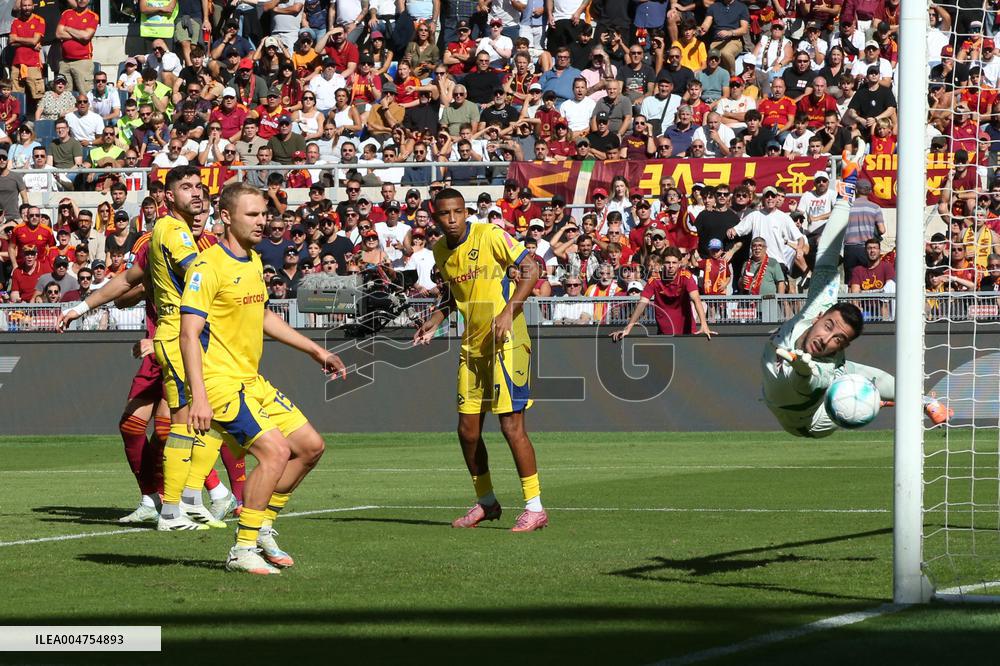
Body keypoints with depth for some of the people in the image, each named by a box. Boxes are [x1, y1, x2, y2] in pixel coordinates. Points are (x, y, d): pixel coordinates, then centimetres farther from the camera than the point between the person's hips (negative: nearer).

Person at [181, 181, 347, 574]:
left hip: (252, 382, 9)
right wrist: (198, 397, -28)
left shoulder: (254, 262, 14)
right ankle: (243, 549, -14)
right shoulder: (209, 266, -14)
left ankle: (262, 527, 20)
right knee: (276, 450, -22)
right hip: (220, 382, -9)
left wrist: (316, 351, 32)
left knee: (310, 446, 10)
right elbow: (189, 333, -20)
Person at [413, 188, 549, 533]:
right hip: (472, 346, 7)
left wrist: (508, 310, -23)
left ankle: (535, 507, -3)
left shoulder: (489, 235, -11)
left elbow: (531, 269, -13)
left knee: (511, 424, -11)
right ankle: (486, 502, 25)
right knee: (467, 429, 7)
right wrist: (434, 320, 10)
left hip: (506, 342, -7)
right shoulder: (440, 251, 8)